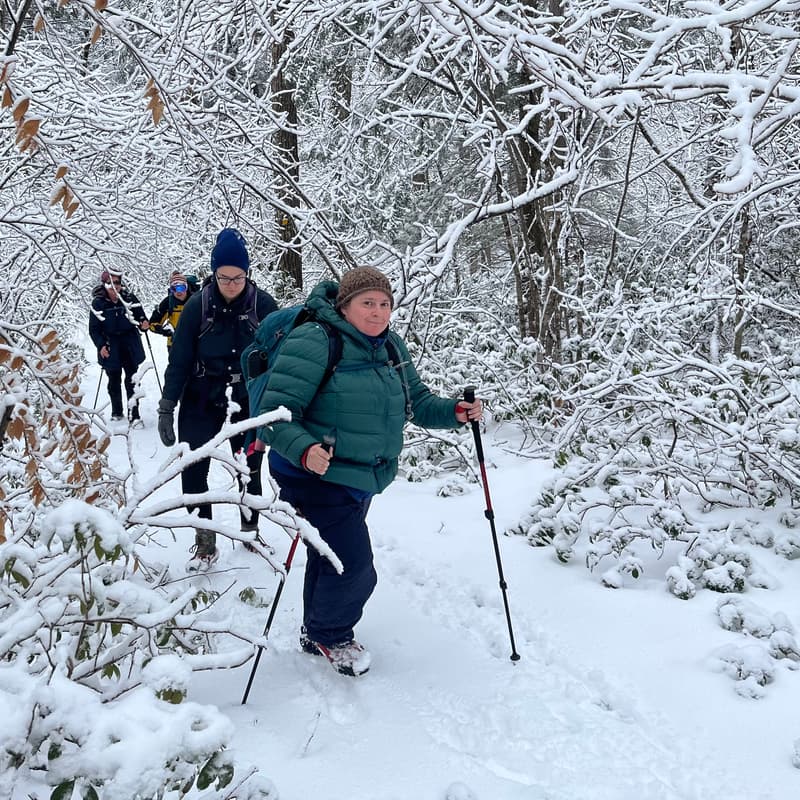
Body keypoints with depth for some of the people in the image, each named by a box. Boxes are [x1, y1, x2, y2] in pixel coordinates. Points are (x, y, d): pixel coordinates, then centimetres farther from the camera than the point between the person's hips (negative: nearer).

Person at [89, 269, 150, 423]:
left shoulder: (129, 298, -6)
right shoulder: (98, 302, -8)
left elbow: (140, 316, 4)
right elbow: (94, 328, -4)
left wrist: (144, 324, -18)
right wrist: (101, 345, -16)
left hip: (130, 346, 0)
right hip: (110, 348, 0)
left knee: (132, 380, 1)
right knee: (114, 381, 12)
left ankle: (134, 414, 6)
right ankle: (117, 412, 27)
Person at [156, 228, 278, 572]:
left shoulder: (263, 304, -9)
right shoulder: (198, 305, -9)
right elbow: (179, 358, -6)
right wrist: (166, 408, -7)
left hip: (248, 400, 0)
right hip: (202, 400, 0)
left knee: (249, 468, 12)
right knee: (192, 469, -8)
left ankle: (250, 531, 34)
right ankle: (205, 542, 4)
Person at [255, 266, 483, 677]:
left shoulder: (391, 347, 5)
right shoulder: (313, 344, -21)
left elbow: (416, 400, 13)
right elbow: (276, 413, -25)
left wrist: (454, 411, -6)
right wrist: (305, 451, -42)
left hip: (362, 478, 8)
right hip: (317, 476, -8)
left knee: (331, 557, 23)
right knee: (354, 566, -8)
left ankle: (317, 634, 45)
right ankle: (329, 635, 21)